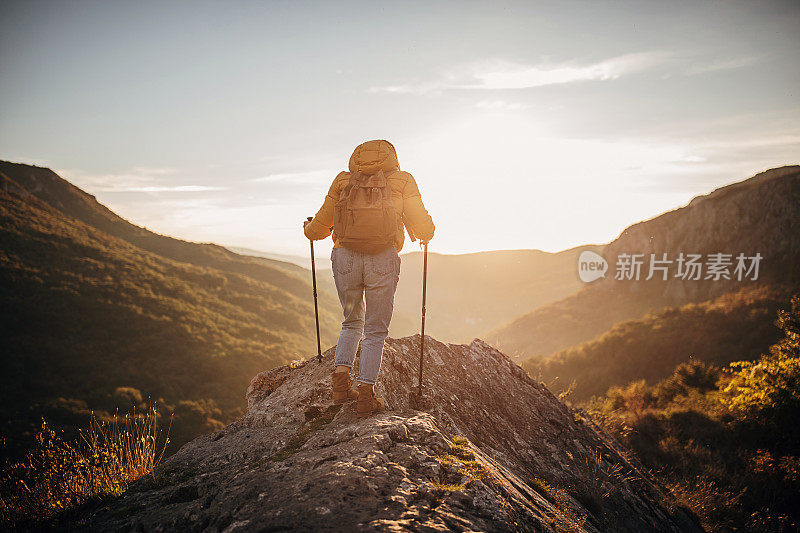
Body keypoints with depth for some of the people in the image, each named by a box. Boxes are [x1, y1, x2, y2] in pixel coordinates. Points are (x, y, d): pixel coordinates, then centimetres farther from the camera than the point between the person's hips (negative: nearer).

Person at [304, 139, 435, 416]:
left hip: (345, 258, 3)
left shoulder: (343, 181, 15)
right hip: (383, 260, -2)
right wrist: (426, 235, 30)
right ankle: (366, 395, 5)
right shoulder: (402, 181, 9)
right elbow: (422, 229, 6)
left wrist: (308, 229, 43)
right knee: (375, 331, 9)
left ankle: (341, 379, 8)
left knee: (352, 323, 23)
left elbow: (320, 228, 20)